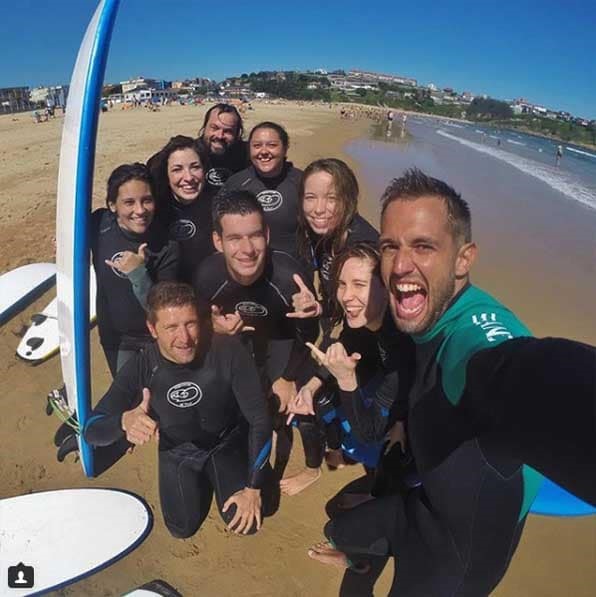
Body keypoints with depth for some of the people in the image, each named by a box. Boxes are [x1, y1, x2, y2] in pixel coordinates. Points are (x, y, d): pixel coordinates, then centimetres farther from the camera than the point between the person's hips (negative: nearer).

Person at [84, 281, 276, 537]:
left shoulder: (228, 351, -34)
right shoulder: (140, 369, -28)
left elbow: (259, 419, -24)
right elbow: (91, 430, -23)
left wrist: (254, 487, -20)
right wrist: (124, 421, -47)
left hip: (227, 442, -1)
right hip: (178, 452, 2)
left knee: (247, 522, -8)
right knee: (183, 528, 1)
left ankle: (216, 475, 23)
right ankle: (203, 479, 31)